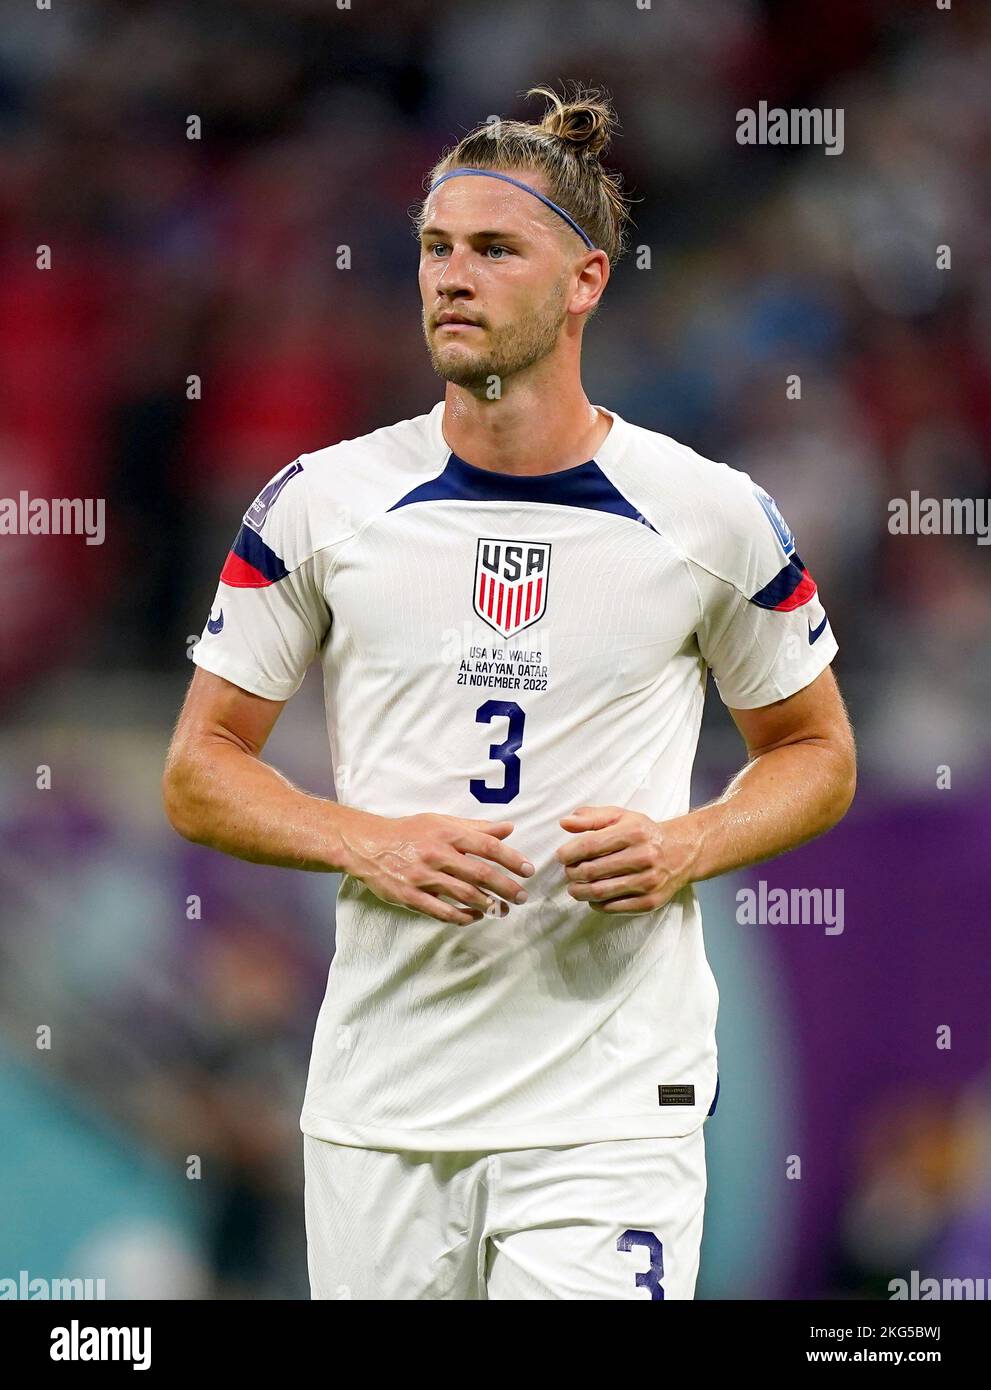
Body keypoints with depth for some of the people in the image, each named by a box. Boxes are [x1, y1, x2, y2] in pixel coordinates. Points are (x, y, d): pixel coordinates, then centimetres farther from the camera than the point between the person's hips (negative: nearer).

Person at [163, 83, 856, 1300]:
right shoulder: (320, 503, 3)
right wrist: (370, 845, -10)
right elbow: (200, 769, 8)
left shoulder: (714, 516, 1)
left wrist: (689, 846, -7)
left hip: (614, 1106, -2)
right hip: (375, 1104, 2)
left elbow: (817, 753, 14)